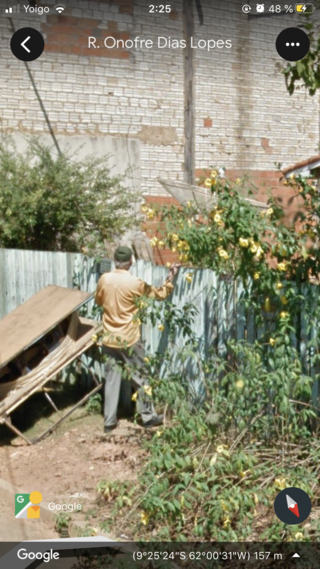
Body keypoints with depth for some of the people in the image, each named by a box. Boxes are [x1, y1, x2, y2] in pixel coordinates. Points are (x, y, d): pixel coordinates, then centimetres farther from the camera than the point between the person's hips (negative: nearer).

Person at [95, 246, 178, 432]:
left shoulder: (104, 279, -4)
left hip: (109, 339, 4)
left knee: (112, 379, 10)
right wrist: (171, 278, 10)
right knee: (140, 377, 10)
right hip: (129, 339, -4)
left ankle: (109, 421, 13)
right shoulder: (135, 283, -15)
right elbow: (160, 294, -2)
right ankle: (148, 416, 20)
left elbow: (99, 301, 14)